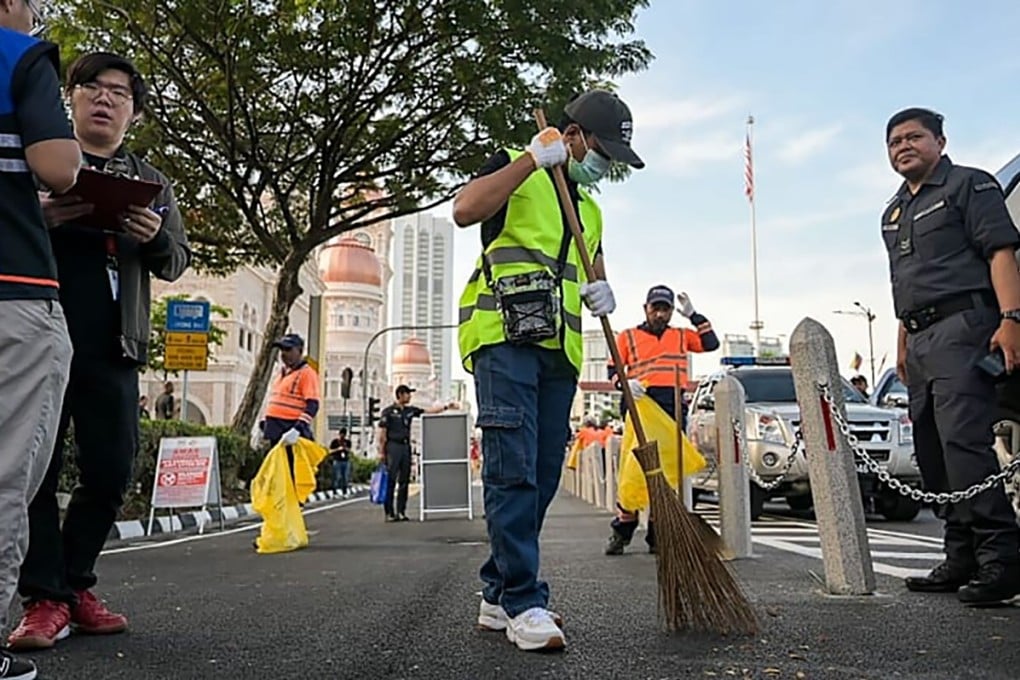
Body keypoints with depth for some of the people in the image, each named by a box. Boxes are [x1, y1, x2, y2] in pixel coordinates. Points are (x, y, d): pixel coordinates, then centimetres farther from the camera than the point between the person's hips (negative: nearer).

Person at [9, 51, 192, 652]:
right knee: (37, 468, -1)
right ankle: (47, 598, 7)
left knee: (112, 473, 2)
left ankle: (75, 584, 18)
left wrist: (157, 237, -10)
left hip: (113, 348, 2)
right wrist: (39, 218, -14)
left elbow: (178, 264, 13)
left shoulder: (153, 184, 17)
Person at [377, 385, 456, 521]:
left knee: (404, 481, 5)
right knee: (390, 481, -5)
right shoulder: (388, 411, -2)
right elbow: (382, 433, -4)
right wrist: (381, 452, -8)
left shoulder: (410, 410, 14)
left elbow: (430, 411, 16)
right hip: (393, 446, -6)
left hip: (406, 446, 6)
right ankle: (389, 513, -2)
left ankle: (401, 511, 10)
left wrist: (446, 406, 9)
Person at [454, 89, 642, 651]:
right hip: (503, 338, -7)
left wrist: (600, 291, 11)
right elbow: (465, 210, -14)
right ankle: (524, 602, -10)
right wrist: (532, 159, -13)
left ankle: (498, 595, 14)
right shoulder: (515, 170, 6)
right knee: (513, 472, -14)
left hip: (559, 351, 8)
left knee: (541, 478, 5)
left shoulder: (590, 208, 27)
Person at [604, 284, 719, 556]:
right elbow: (613, 371, 7)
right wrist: (625, 382, -14)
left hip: (673, 411, 3)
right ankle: (621, 531, -1)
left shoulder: (681, 336, 21)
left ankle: (657, 536, 10)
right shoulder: (628, 336, 13)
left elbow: (711, 344, 9)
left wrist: (693, 315, 6)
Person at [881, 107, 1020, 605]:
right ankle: (963, 559, 14)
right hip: (919, 340, 9)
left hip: (961, 326, -8)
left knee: (963, 440, -19)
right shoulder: (894, 212, 25)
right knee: (932, 452, 7)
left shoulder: (968, 185, 3)